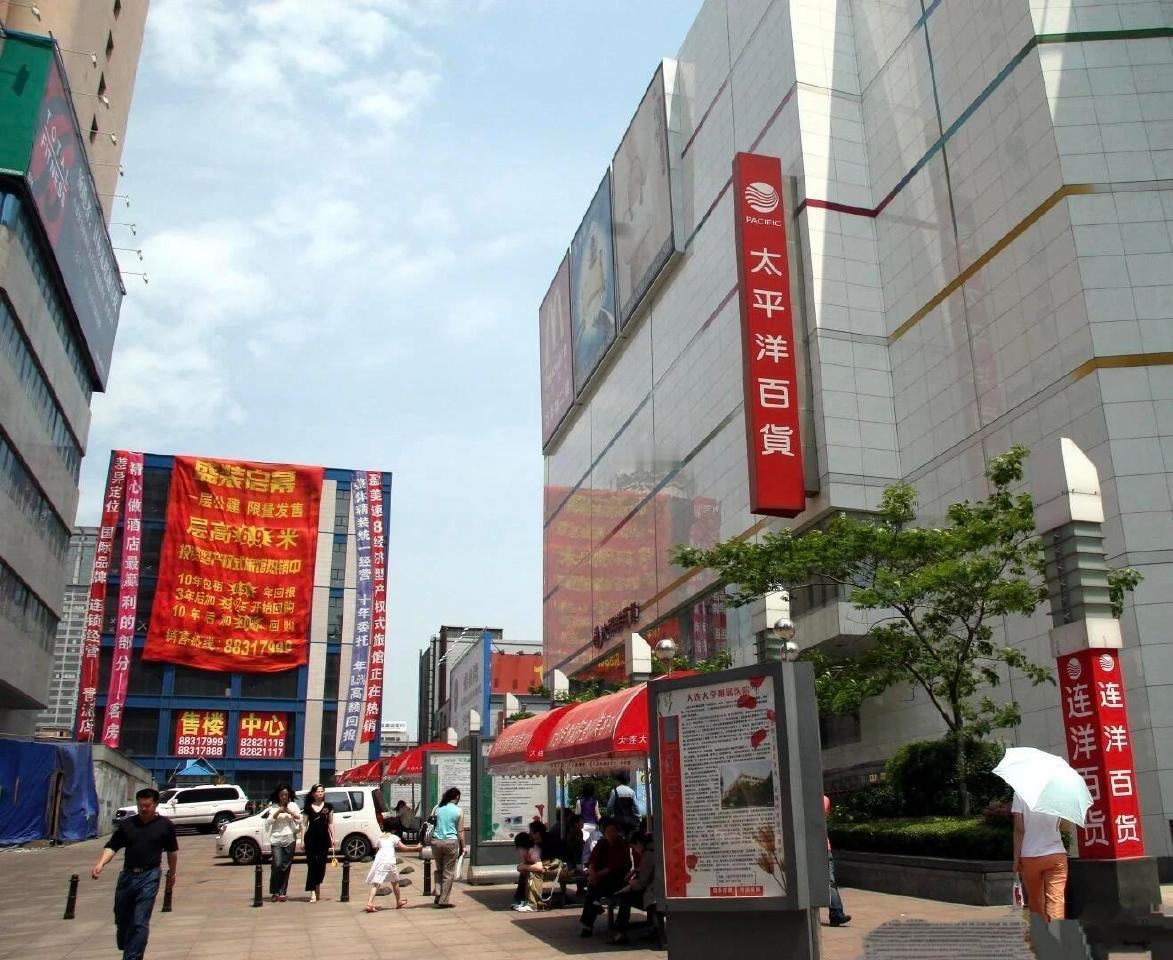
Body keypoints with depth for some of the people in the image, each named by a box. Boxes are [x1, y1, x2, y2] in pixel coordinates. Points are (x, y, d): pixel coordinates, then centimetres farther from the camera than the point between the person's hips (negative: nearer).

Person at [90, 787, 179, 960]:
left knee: (140, 922, -7)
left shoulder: (165, 825, 0)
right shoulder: (127, 824, 3)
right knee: (122, 919, 15)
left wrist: (172, 874, 15)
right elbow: (111, 846, -3)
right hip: (127, 874, 3)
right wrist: (100, 864, -21)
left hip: (149, 876, -3)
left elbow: (172, 851, 10)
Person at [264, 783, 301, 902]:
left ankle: (282, 892, 6)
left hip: (289, 839, 1)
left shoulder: (293, 805, 10)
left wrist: (291, 813, -8)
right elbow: (268, 822, -1)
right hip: (276, 839, -1)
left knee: (286, 867, 0)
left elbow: (300, 820, 7)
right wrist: (278, 812, -12)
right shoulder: (274, 807, 8)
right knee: (277, 865, -12)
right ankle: (275, 892, 0)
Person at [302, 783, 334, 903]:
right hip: (311, 839, -2)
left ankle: (318, 887, 26)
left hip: (324, 839, 2)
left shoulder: (328, 807, 7)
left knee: (321, 864, 6)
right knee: (312, 864, -5)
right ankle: (312, 892, -7)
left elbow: (330, 824, 10)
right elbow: (304, 824, 5)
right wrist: (302, 841, 0)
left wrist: (333, 839, 5)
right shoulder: (308, 807, 3)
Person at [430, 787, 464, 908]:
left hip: (436, 841, 3)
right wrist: (462, 847, 5)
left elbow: (433, 826, 11)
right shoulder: (459, 811, -2)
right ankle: (444, 901, 8)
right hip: (450, 842, -3)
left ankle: (438, 896, 10)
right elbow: (460, 831, -2)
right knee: (448, 873, 6)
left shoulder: (438, 809, 7)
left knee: (439, 870, 20)